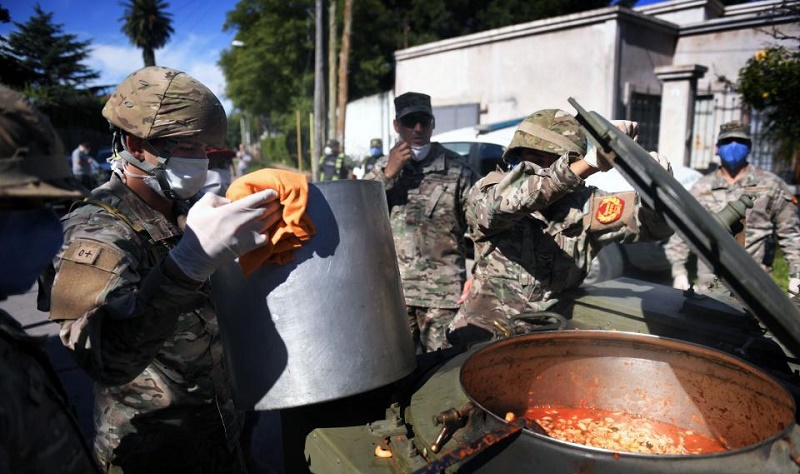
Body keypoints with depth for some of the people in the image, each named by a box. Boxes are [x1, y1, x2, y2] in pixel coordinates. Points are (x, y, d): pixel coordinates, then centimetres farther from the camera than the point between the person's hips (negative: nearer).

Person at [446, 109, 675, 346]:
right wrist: (590, 162, -38)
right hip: (482, 335, -4)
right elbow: (504, 201, -32)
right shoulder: (487, 191, -9)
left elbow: (656, 224, -3)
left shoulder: (584, 206, -1)